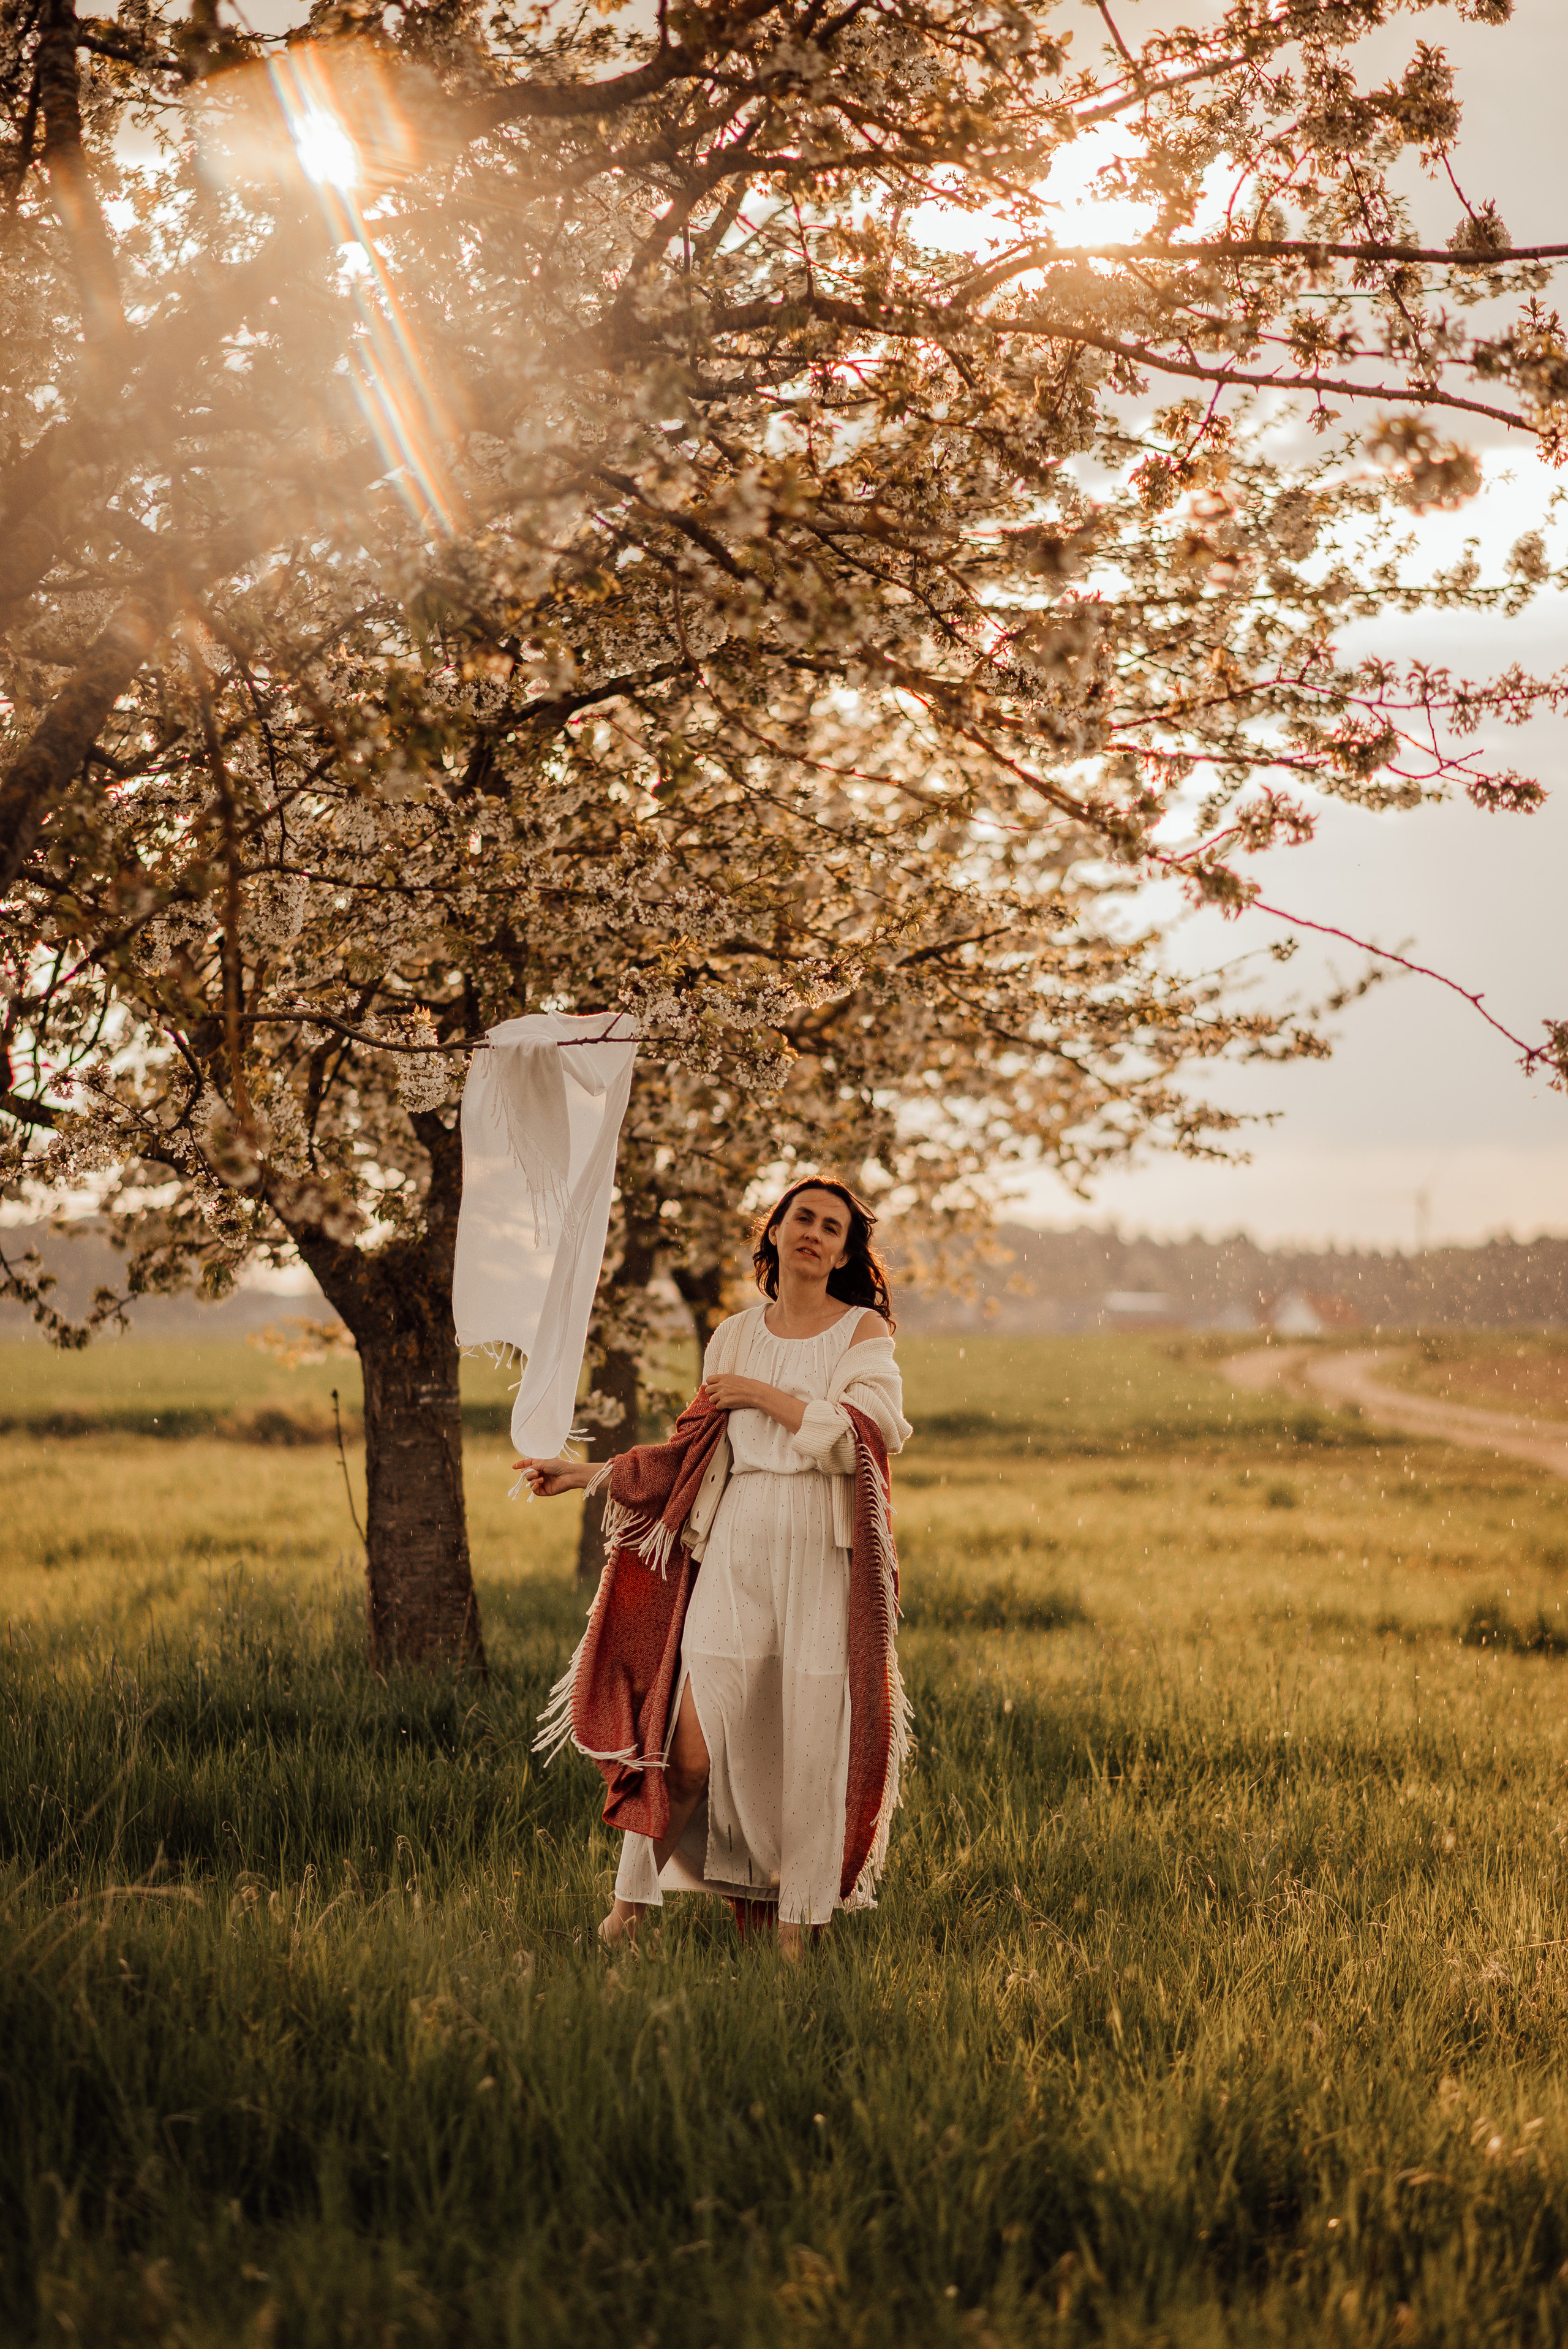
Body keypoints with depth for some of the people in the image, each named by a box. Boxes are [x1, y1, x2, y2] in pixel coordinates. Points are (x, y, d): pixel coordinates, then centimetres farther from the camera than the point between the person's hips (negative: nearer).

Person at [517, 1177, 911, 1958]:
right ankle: (632, 1905, 9)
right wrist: (588, 1474, 19)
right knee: (695, 1754, -6)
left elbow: (864, 1438, -11)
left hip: (826, 1557, -2)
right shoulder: (733, 1337, 14)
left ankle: (798, 1931, 11)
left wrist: (763, 1395, -7)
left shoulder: (864, 1332, 4)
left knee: (811, 1749, -1)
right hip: (739, 1549, 2)